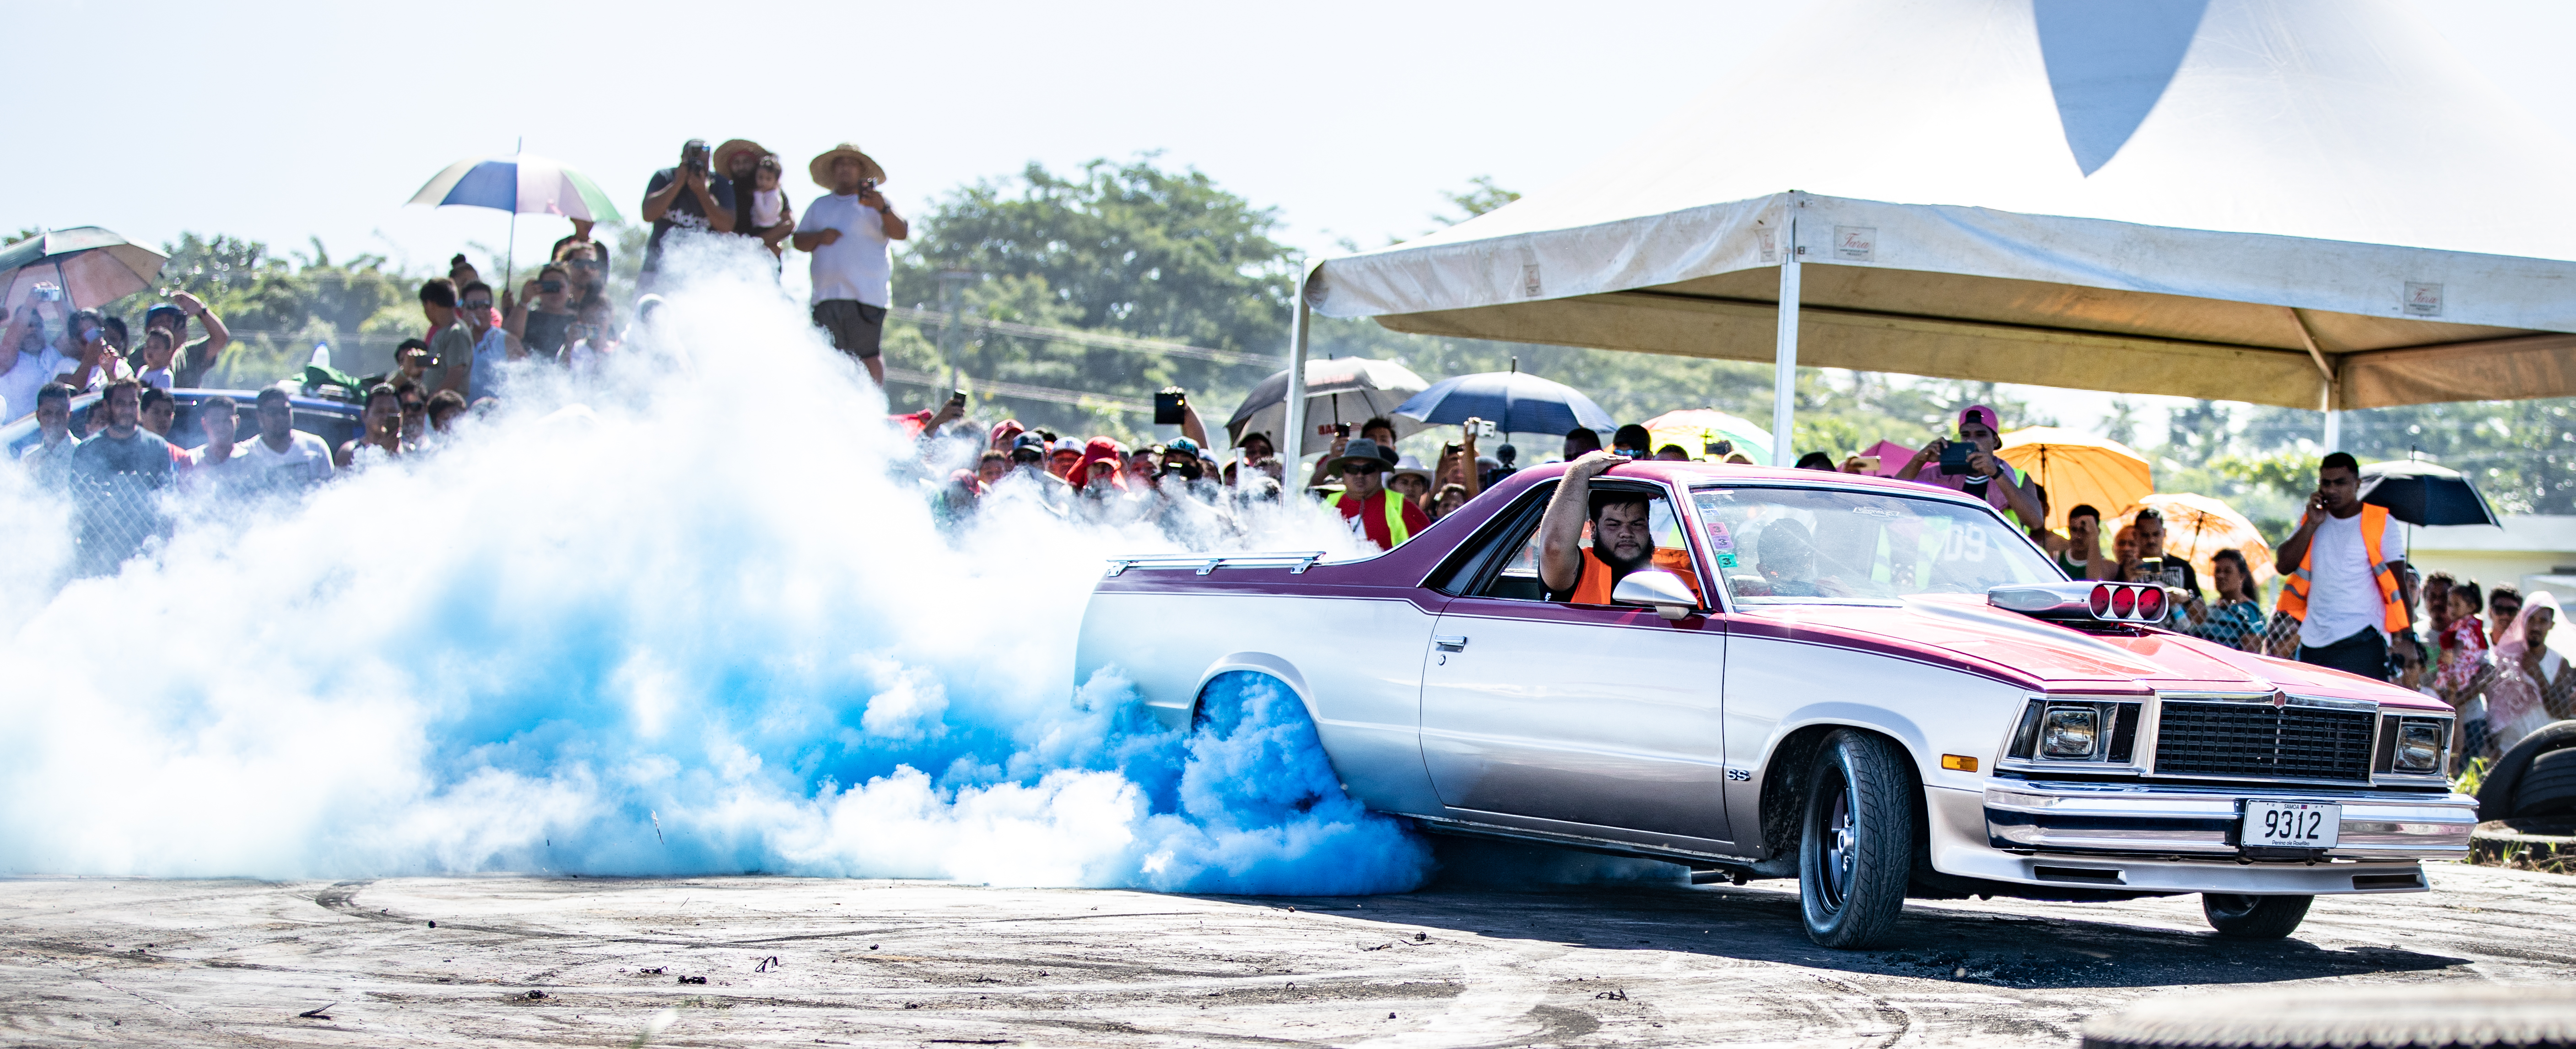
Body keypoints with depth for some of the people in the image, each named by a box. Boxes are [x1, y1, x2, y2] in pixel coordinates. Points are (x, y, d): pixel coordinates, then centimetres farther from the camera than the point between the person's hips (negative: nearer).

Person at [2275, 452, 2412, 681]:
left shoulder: (2382, 524, 0)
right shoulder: (2311, 521, 14)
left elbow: (2398, 586, -2)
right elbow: (2284, 565, 2)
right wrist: (2313, 524, -5)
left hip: (2360, 644, -5)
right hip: (2313, 643, 5)